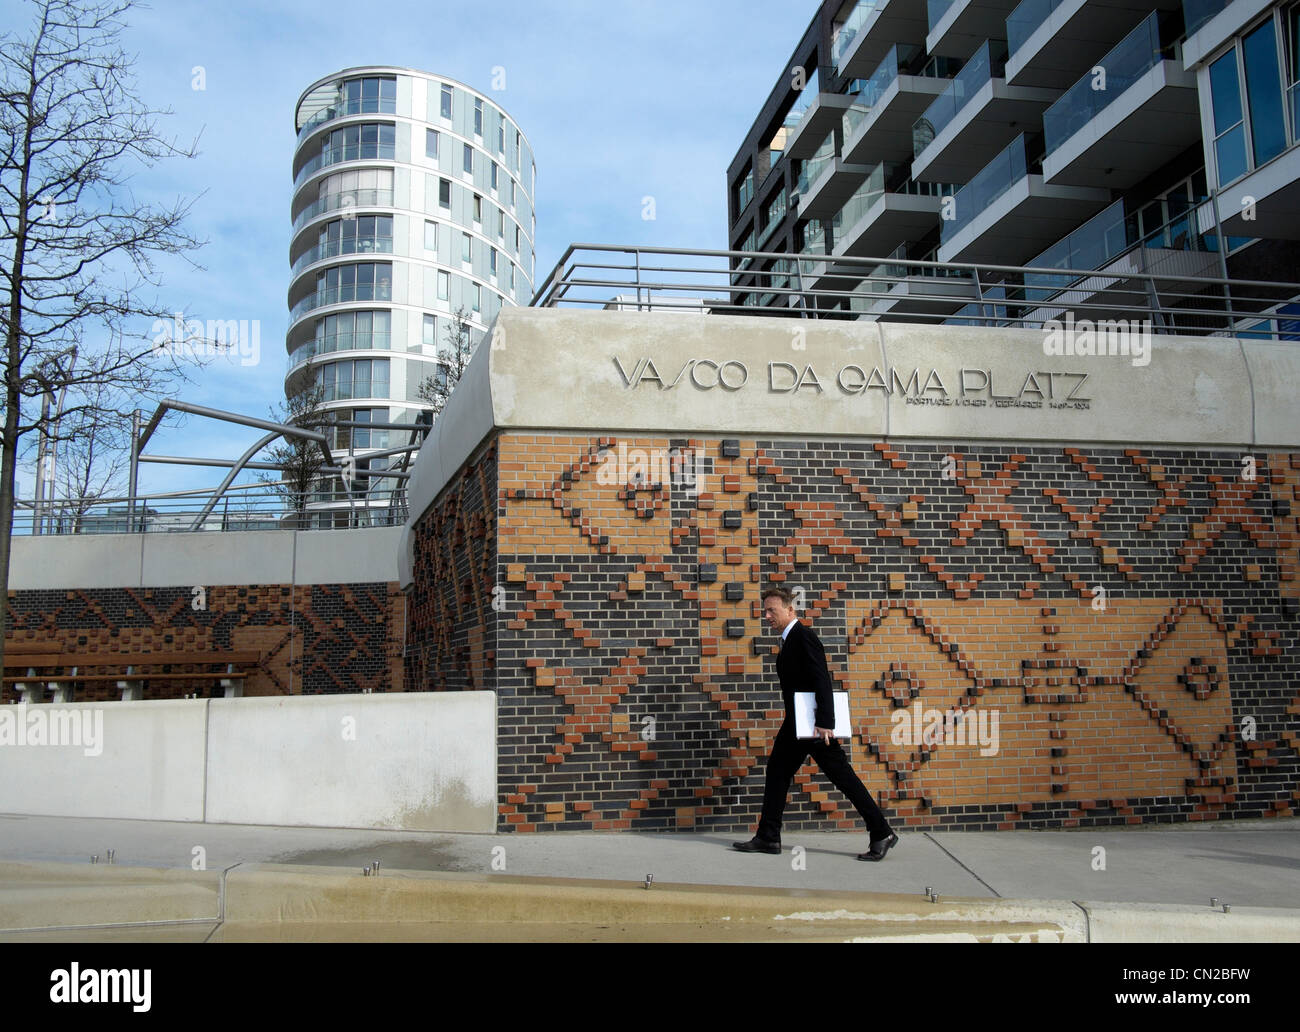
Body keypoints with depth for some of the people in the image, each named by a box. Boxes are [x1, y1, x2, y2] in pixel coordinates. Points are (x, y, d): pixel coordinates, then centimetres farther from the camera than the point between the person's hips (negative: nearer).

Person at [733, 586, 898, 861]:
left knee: (843, 777, -4)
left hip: (815, 725, -10)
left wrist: (824, 722, -27)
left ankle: (882, 834, 4)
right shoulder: (789, 640, 15)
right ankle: (768, 838, 15)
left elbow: (822, 680, -22)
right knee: (776, 773, 9)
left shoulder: (804, 637, -15)